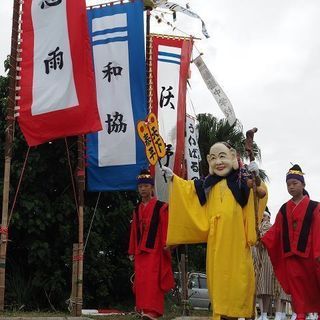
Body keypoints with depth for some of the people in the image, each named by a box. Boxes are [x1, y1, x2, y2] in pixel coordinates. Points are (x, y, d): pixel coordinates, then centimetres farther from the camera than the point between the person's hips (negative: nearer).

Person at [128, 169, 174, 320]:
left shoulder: (161, 207, 0)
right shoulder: (137, 209, 16)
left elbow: (165, 227, -6)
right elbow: (134, 230, 15)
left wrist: (166, 245, -14)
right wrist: (132, 251, 14)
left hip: (155, 249, -5)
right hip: (140, 250, 6)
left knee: (152, 279, -12)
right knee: (140, 280, 4)